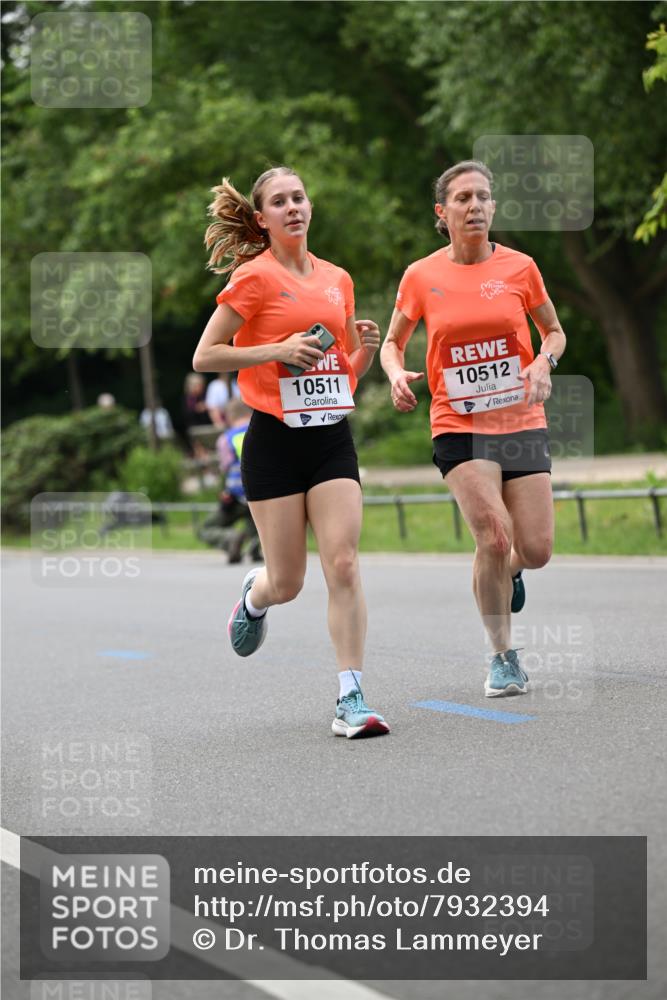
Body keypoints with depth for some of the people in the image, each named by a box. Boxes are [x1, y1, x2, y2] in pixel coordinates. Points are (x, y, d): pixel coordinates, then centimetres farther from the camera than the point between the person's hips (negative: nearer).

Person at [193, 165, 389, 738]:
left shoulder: (337, 279, 12)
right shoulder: (255, 277, -4)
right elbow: (204, 357, -6)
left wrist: (366, 347, 0)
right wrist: (278, 350, -16)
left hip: (332, 437, 4)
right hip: (276, 438, -3)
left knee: (344, 566, -11)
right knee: (287, 584, 2)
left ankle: (351, 701, -10)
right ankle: (254, 595, 40)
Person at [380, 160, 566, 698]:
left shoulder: (519, 267, 1)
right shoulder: (421, 277, -1)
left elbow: (554, 331, 14)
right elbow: (392, 343, 12)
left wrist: (544, 361, -8)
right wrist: (397, 374, -10)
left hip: (521, 422, 2)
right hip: (458, 427, -2)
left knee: (536, 550, -3)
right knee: (494, 537, -19)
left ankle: (509, 570, 37)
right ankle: (504, 658, 0)